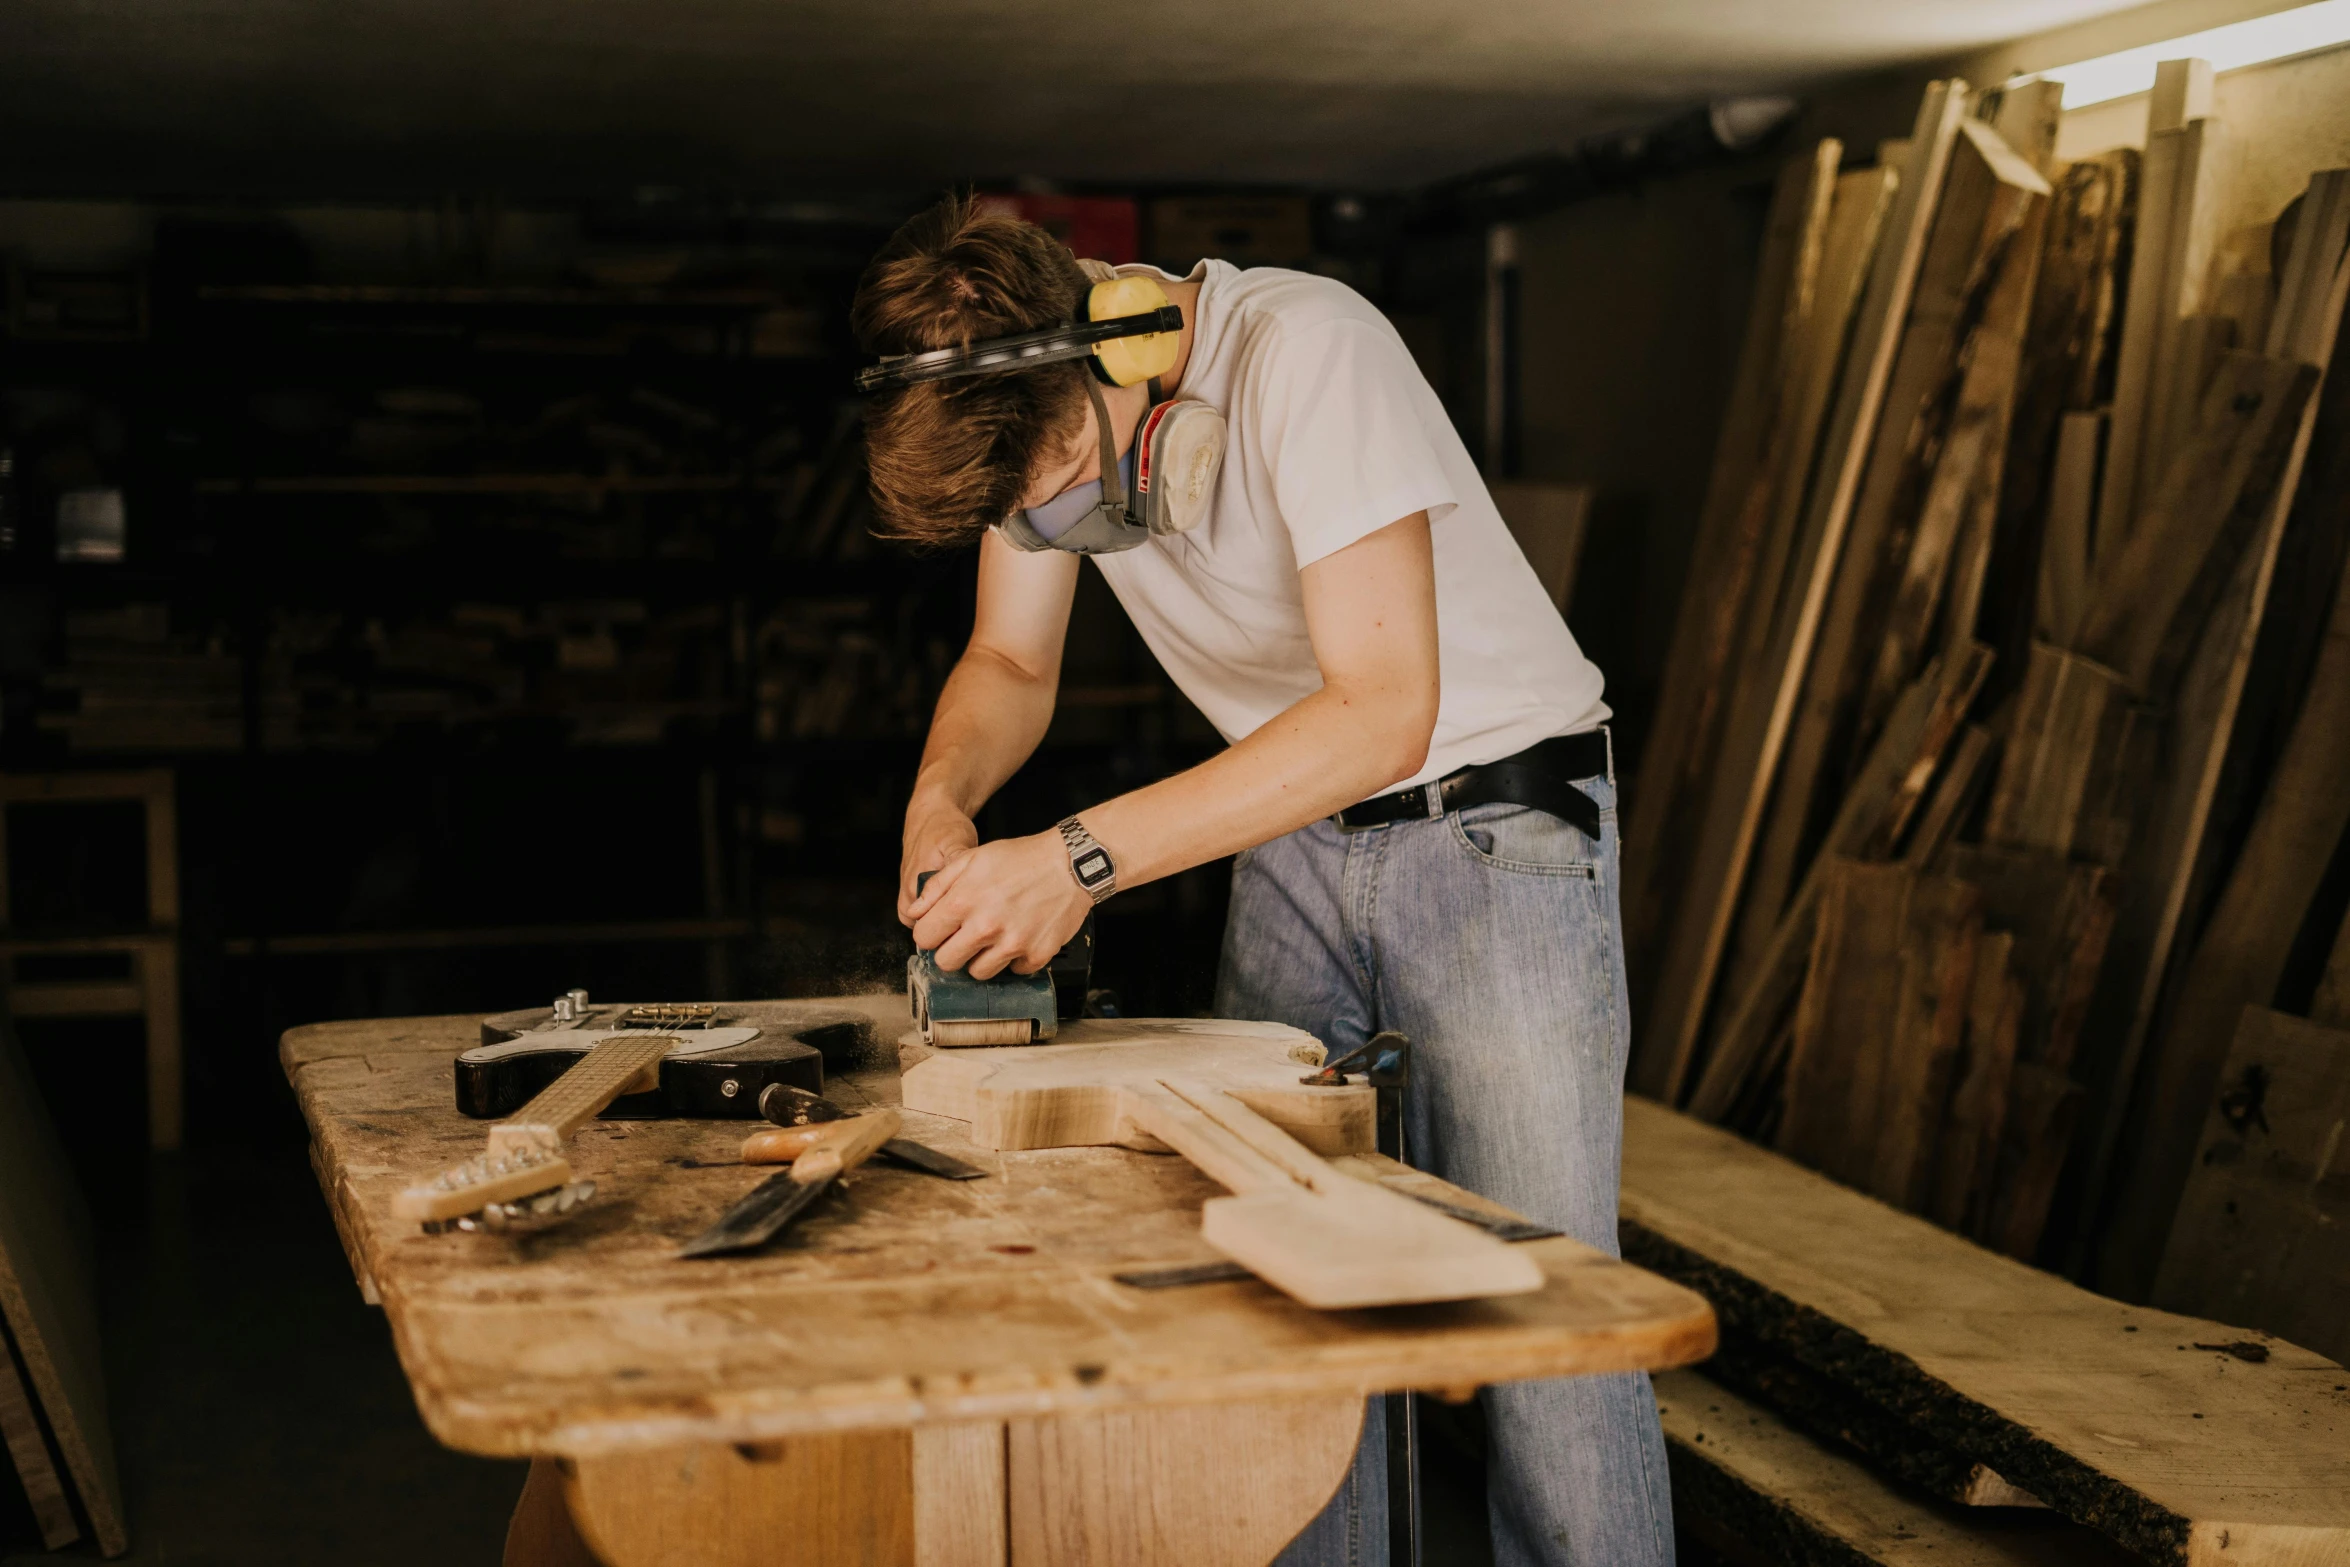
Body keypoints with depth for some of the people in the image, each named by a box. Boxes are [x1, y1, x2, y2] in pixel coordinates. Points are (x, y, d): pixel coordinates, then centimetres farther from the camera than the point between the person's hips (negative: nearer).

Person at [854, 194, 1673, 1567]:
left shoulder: (1308, 351, -29)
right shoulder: (1030, 401, -8)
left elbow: (1386, 711, -32)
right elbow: (1010, 663, 5)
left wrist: (1081, 859, -34)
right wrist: (944, 798, -17)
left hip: (1498, 826, -6)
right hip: (1296, 839, 6)